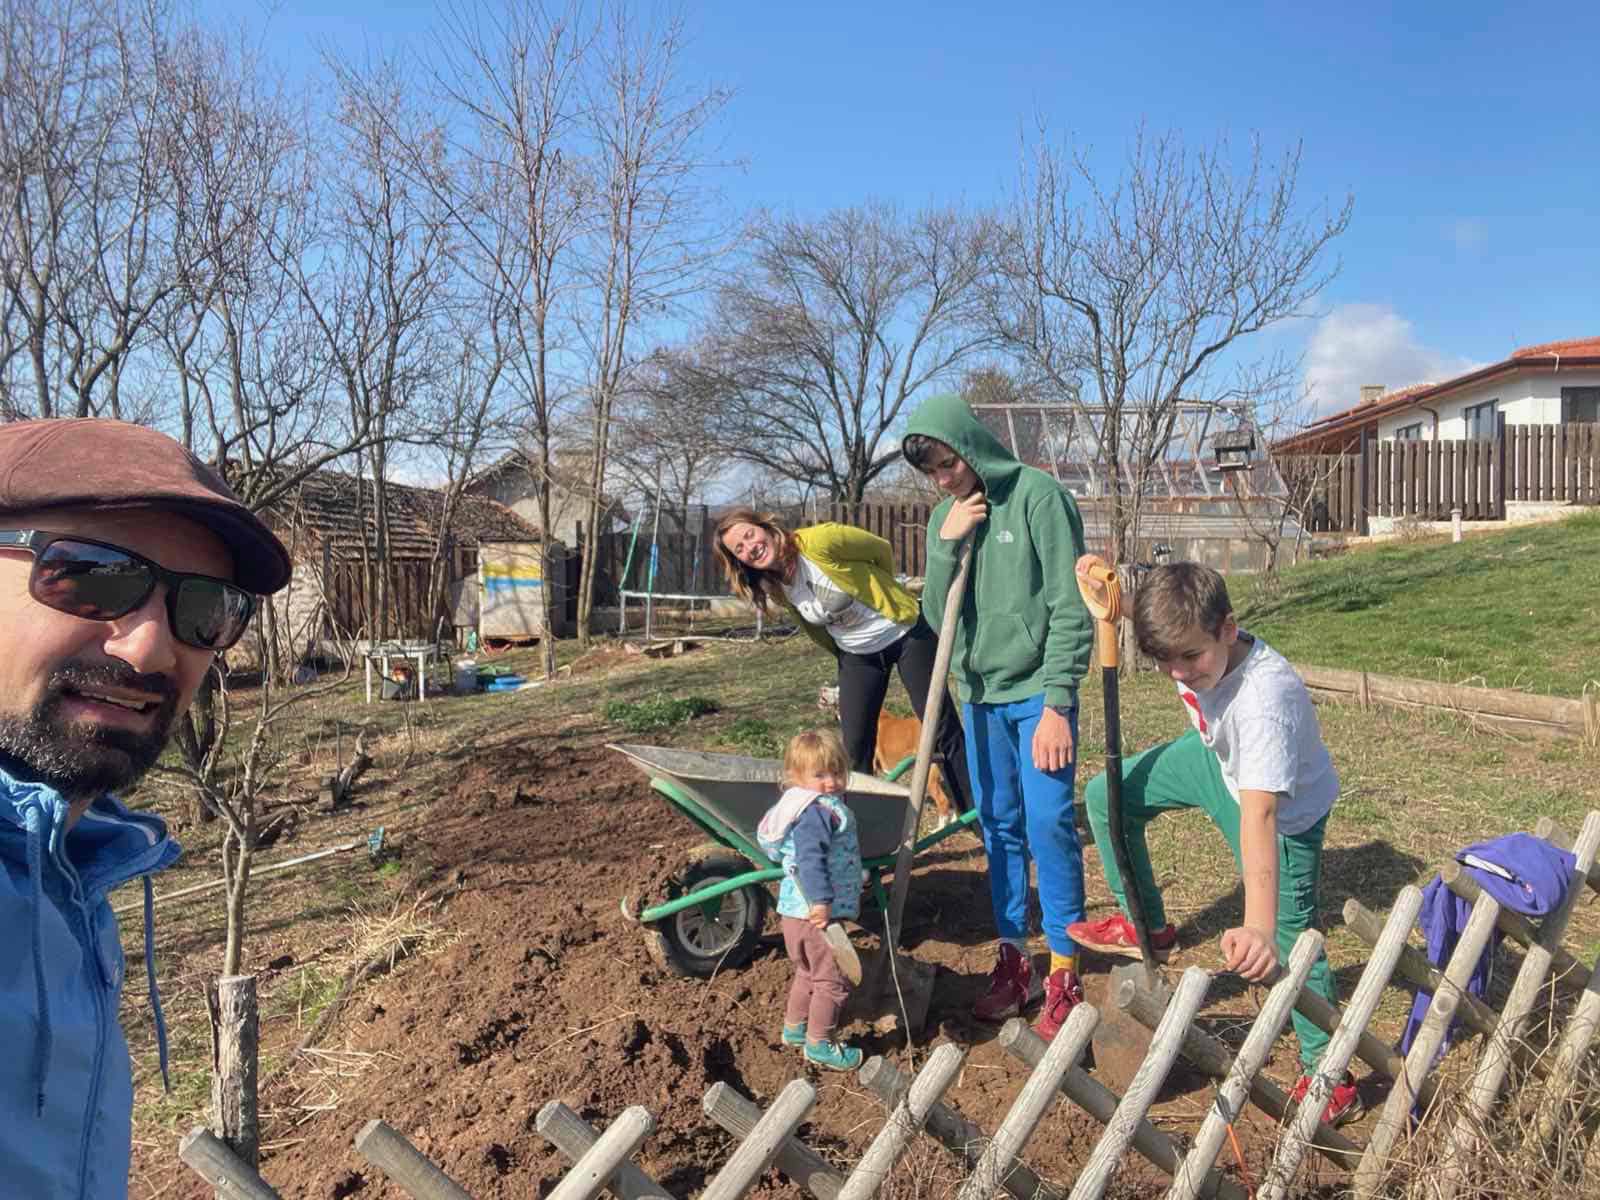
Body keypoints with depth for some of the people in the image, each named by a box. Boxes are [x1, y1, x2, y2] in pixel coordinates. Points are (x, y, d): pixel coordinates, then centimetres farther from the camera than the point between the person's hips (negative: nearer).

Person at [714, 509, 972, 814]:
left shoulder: (821, 541, -27)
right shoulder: (774, 589, -8)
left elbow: (882, 550, -10)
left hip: (906, 635, -5)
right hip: (856, 656, 5)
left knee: (944, 730, 1)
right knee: (855, 746, 5)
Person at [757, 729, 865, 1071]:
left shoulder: (825, 804, 11)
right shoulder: (817, 811, -22)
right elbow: (811, 857, -35)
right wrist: (822, 900, -40)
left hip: (797, 911, 10)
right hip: (817, 913, -10)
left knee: (809, 973, 27)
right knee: (833, 980, 5)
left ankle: (794, 1027, 41)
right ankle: (818, 1044, 16)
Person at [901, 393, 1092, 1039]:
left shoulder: (1038, 495, -11)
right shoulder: (945, 517, 8)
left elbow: (1070, 610, -13)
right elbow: (936, 616, 5)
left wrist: (1057, 704, -16)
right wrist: (946, 546, -10)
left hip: (1037, 691, -5)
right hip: (980, 694, 6)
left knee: (1048, 824, -7)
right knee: (998, 827, 11)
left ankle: (1064, 972, 6)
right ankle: (1013, 957, 23)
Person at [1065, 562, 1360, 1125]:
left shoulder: (1267, 695, -44)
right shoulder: (1195, 644, -23)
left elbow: (1259, 813, -52)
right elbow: (1146, 615, 2)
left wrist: (1258, 926, -59)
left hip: (1287, 810, -7)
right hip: (1216, 758, 7)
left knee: (1289, 939, -3)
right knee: (1106, 795, 4)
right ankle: (1146, 925, 22)